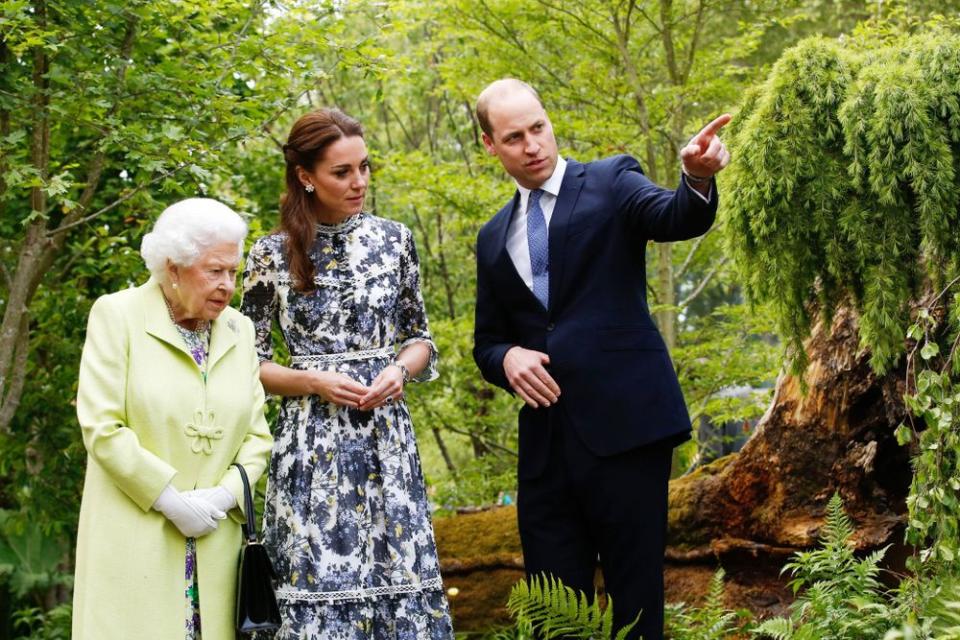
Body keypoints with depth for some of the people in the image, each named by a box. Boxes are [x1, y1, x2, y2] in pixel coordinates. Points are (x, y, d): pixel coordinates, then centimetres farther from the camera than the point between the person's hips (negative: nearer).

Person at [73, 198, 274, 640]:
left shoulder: (240, 330, 11)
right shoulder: (117, 316, -2)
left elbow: (257, 434, 9)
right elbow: (101, 426, -9)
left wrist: (225, 494, -9)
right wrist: (170, 500, -12)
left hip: (214, 547, 4)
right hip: (133, 542, -4)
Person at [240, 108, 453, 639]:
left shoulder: (393, 239, 5)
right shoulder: (272, 255, -2)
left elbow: (419, 337, 13)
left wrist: (399, 371, -8)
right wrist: (315, 382, -12)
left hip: (387, 439, 2)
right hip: (312, 445, -2)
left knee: (399, 581, 2)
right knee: (321, 588, -2)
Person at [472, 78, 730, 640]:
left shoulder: (611, 182, 4)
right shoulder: (494, 239, 17)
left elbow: (679, 219, -15)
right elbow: (488, 341, 21)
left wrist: (699, 177, -38)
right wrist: (507, 358, -3)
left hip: (623, 423, -4)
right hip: (545, 440, 5)